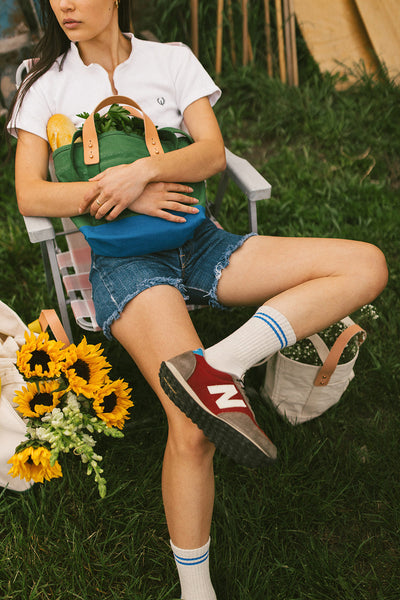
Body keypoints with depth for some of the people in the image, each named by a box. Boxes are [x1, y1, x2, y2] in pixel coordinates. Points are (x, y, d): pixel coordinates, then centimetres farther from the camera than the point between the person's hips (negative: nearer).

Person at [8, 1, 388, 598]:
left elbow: (213, 152, 1)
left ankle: (213, 367, -32)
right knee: (193, 431, -26)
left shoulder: (171, 60, 14)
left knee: (367, 265, -17)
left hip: (198, 241, 4)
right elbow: (29, 195, 0)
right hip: (123, 257, -3)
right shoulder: (48, 85, 11)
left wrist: (143, 170, -18)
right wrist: (123, 196, -13)